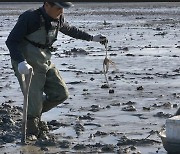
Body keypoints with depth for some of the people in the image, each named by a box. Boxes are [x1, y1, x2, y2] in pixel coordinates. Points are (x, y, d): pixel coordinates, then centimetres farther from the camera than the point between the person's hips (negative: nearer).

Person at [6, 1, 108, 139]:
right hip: (27, 66, -8)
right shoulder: (29, 18, -20)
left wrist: (91, 38, 30)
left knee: (61, 94, 6)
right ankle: (31, 136, 9)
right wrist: (21, 62, -35)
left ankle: (36, 114, 27)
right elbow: (11, 41, -20)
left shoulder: (58, 19, 3)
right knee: (34, 101, -9)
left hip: (45, 63, 8)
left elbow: (70, 30, 25)